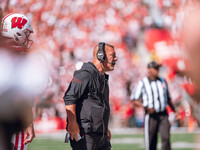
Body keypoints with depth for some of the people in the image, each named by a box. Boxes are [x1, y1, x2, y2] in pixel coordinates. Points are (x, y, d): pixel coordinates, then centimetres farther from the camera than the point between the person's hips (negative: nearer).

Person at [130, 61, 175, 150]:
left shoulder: (163, 81, 12)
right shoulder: (142, 83, -2)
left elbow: (168, 98, 22)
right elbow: (134, 101, -4)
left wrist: (174, 111, 18)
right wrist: (146, 107, -18)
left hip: (163, 115, 3)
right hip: (151, 116, -3)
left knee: (166, 138, -12)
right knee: (151, 142, 1)